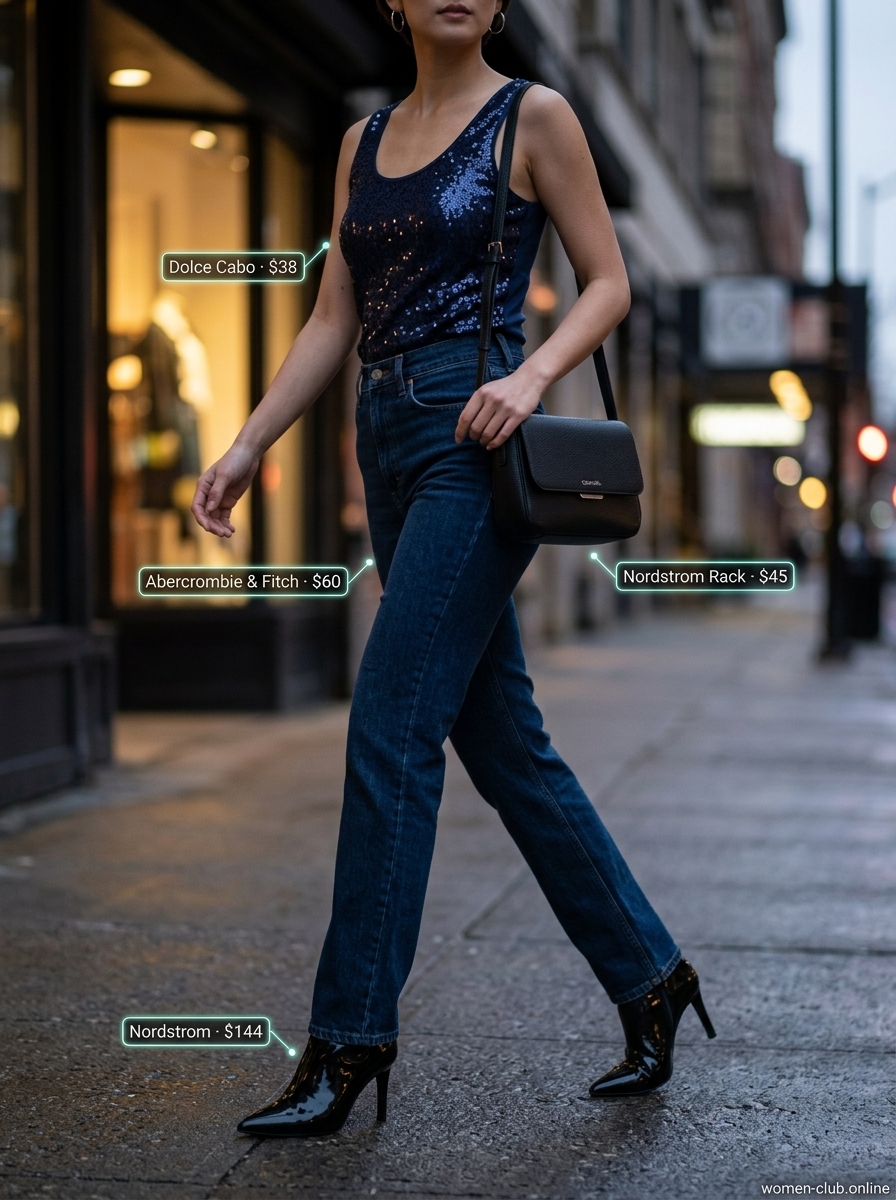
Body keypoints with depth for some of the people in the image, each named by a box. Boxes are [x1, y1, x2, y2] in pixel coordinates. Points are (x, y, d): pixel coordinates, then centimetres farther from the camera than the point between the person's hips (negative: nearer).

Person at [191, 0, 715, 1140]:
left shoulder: (533, 116, 1)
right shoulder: (364, 140, 17)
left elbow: (609, 282, 0)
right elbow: (332, 322, 15)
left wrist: (532, 373, -18)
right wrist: (247, 443, 5)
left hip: (472, 442, -7)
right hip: (390, 446, 7)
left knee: (390, 732, -12)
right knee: (502, 742, 9)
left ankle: (349, 1041, -5)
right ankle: (649, 975, 21)